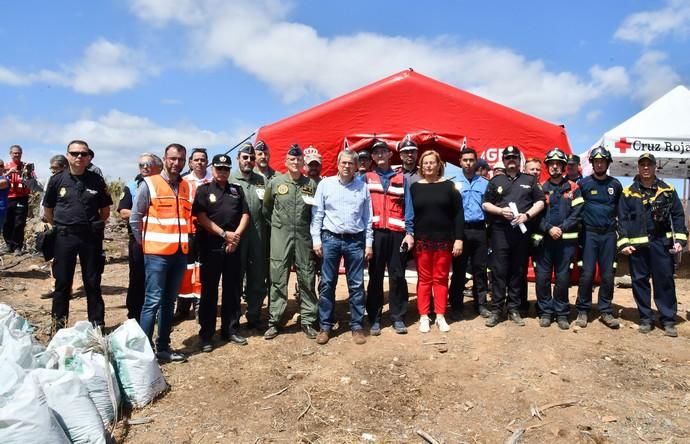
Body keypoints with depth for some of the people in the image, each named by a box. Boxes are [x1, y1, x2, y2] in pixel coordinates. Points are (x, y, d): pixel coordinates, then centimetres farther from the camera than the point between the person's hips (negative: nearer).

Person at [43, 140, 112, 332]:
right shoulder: (57, 180, 0)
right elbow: (48, 210, 10)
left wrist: (95, 227, 6)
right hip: (64, 237, 0)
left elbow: (105, 210, 10)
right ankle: (59, 326, 20)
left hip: (91, 237, 0)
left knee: (93, 283, 6)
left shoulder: (97, 180, 1)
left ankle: (97, 326, 16)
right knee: (62, 283, 7)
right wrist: (61, 227, 9)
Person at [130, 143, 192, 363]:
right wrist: (145, 243, 0)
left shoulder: (188, 187, 10)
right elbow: (135, 218, -2)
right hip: (156, 253, -5)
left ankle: (163, 347, 22)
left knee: (169, 302, 12)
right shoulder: (149, 184, -4)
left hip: (180, 253, 5)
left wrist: (186, 241, 9)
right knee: (153, 301, -5)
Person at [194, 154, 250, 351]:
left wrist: (237, 235, -7)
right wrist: (224, 234, -12)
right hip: (211, 247, -3)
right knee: (209, 291, 2)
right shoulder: (204, 190, 3)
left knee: (233, 290, 8)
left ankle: (230, 330, 20)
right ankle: (206, 335, 9)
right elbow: (201, 217, -7)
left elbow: (245, 214, 8)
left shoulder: (237, 190, 14)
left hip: (233, 246, 4)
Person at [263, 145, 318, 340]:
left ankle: (307, 321, 16)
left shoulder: (311, 184, 5)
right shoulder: (275, 183, 3)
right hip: (280, 237, -1)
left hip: (304, 236, 1)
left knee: (307, 280, 5)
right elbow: (266, 209, 13)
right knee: (278, 280, 3)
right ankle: (274, 322, 12)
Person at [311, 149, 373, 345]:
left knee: (356, 285, 5)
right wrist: (316, 239, -3)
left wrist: (369, 243, 4)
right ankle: (325, 326, 14)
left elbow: (368, 218, 8)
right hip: (330, 238, -1)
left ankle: (357, 326, 15)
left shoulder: (363, 187, 7)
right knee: (327, 284, 4)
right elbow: (317, 214, 2)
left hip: (355, 240, 1)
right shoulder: (325, 184, 3)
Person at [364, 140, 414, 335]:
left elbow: (407, 206, 7)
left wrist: (409, 232, -3)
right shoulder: (366, 178, 10)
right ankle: (374, 319, 12)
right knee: (375, 276, 4)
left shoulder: (401, 178, 12)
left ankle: (398, 317, 14)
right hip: (375, 232, -1)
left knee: (397, 276, 4)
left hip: (397, 233, 1)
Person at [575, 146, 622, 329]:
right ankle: (583, 310, 7)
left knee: (608, 274, 4)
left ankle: (606, 311, 13)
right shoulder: (584, 183, 1)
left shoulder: (615, 185, 8)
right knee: (587, 273, -4)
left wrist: (618, 228, 8)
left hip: (609, 234, 2)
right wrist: (580, 225, -1)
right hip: (589, 233, -2)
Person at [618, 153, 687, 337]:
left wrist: (680, 239, -4)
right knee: (640, 281, 5)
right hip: (637, 244, 0)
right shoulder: (628, 192, 5)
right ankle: (645, 318, 16)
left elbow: (678, 215, 5)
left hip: (662, 242, 0)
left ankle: (668, 320, 11)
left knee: (665, 280, 2)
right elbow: (622, 219, 2)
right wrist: (624, 243, -5)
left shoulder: (667, 190, 7)